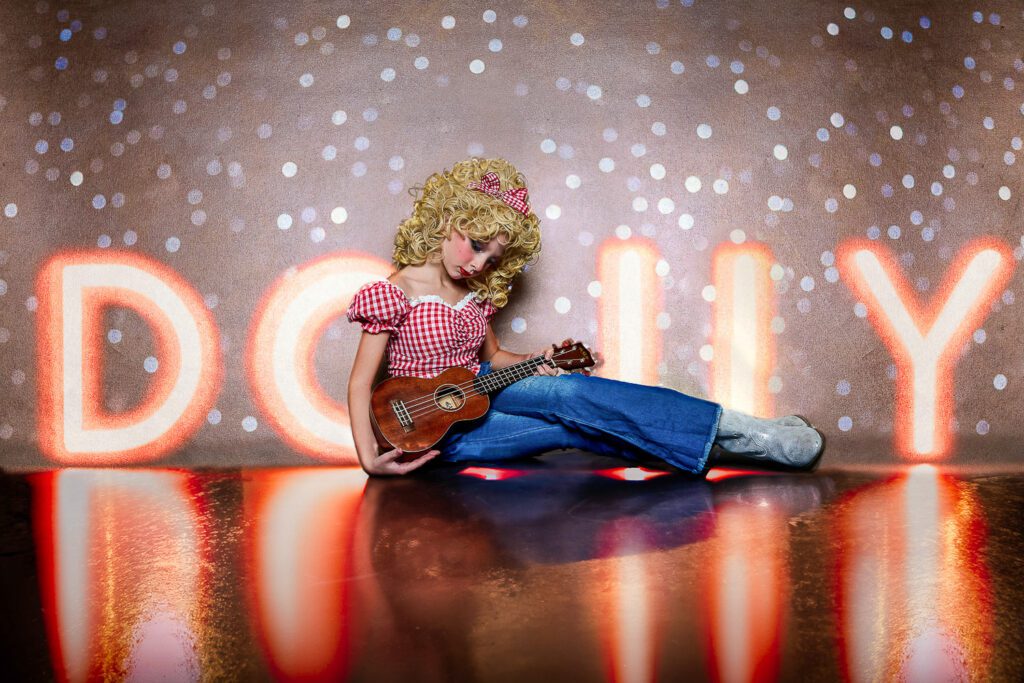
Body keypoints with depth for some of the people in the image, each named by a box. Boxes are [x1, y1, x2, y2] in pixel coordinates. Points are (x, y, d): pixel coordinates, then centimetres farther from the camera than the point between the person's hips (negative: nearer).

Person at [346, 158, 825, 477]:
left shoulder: (475, 291, 8)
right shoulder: (393, 293, -11)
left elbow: (492, 356, 19)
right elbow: (360, 381, -12)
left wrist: (534, 364, -3)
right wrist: (369, 458, -24)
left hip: (475, 393, 7)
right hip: (436, 429, -7)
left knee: (576, 426, -23)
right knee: (569, 396, -25)